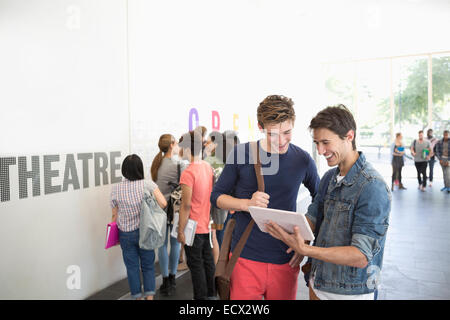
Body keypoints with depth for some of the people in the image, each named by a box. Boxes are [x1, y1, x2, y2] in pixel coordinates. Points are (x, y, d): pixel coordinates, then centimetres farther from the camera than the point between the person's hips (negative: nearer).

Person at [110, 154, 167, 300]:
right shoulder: (148, 184, -12)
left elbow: (115, 215, 1)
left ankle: (138, 296, 22)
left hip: (125, 233, 1)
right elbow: (163, 203, -19)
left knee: (132, 267, 13)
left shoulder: (116, 189, -7)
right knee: (148, 266, 13)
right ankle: (149, 296, 12)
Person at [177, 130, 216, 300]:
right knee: (208, 261, 18)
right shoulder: (208, 167, 4)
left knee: (196, 265, 5)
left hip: (194, 227, -7)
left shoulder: (188, 172, -20)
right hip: (207, 225, 7)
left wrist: (180, 230, -13)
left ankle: (200, 296, 15)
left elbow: (186, 205, -20)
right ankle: (211, 294, 30)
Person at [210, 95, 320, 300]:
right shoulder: (241, 154, -5)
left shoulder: (302, 160, 0)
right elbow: (216, 196, 3)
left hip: (286, 260, 2)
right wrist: (247, 204, -16)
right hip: (246, 259, -1)